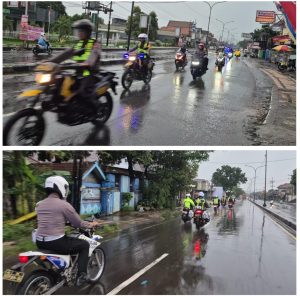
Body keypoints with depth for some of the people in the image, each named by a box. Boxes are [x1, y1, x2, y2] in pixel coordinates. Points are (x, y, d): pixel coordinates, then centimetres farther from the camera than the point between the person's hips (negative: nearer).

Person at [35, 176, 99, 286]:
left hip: (40, 242, 7)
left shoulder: (39, 204, 9)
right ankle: (81, 276, 8)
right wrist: (91, 224, 16)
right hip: (56, 243, -7)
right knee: (84, 245, 12)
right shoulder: (64, 204, -11)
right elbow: (78, 223, -3)